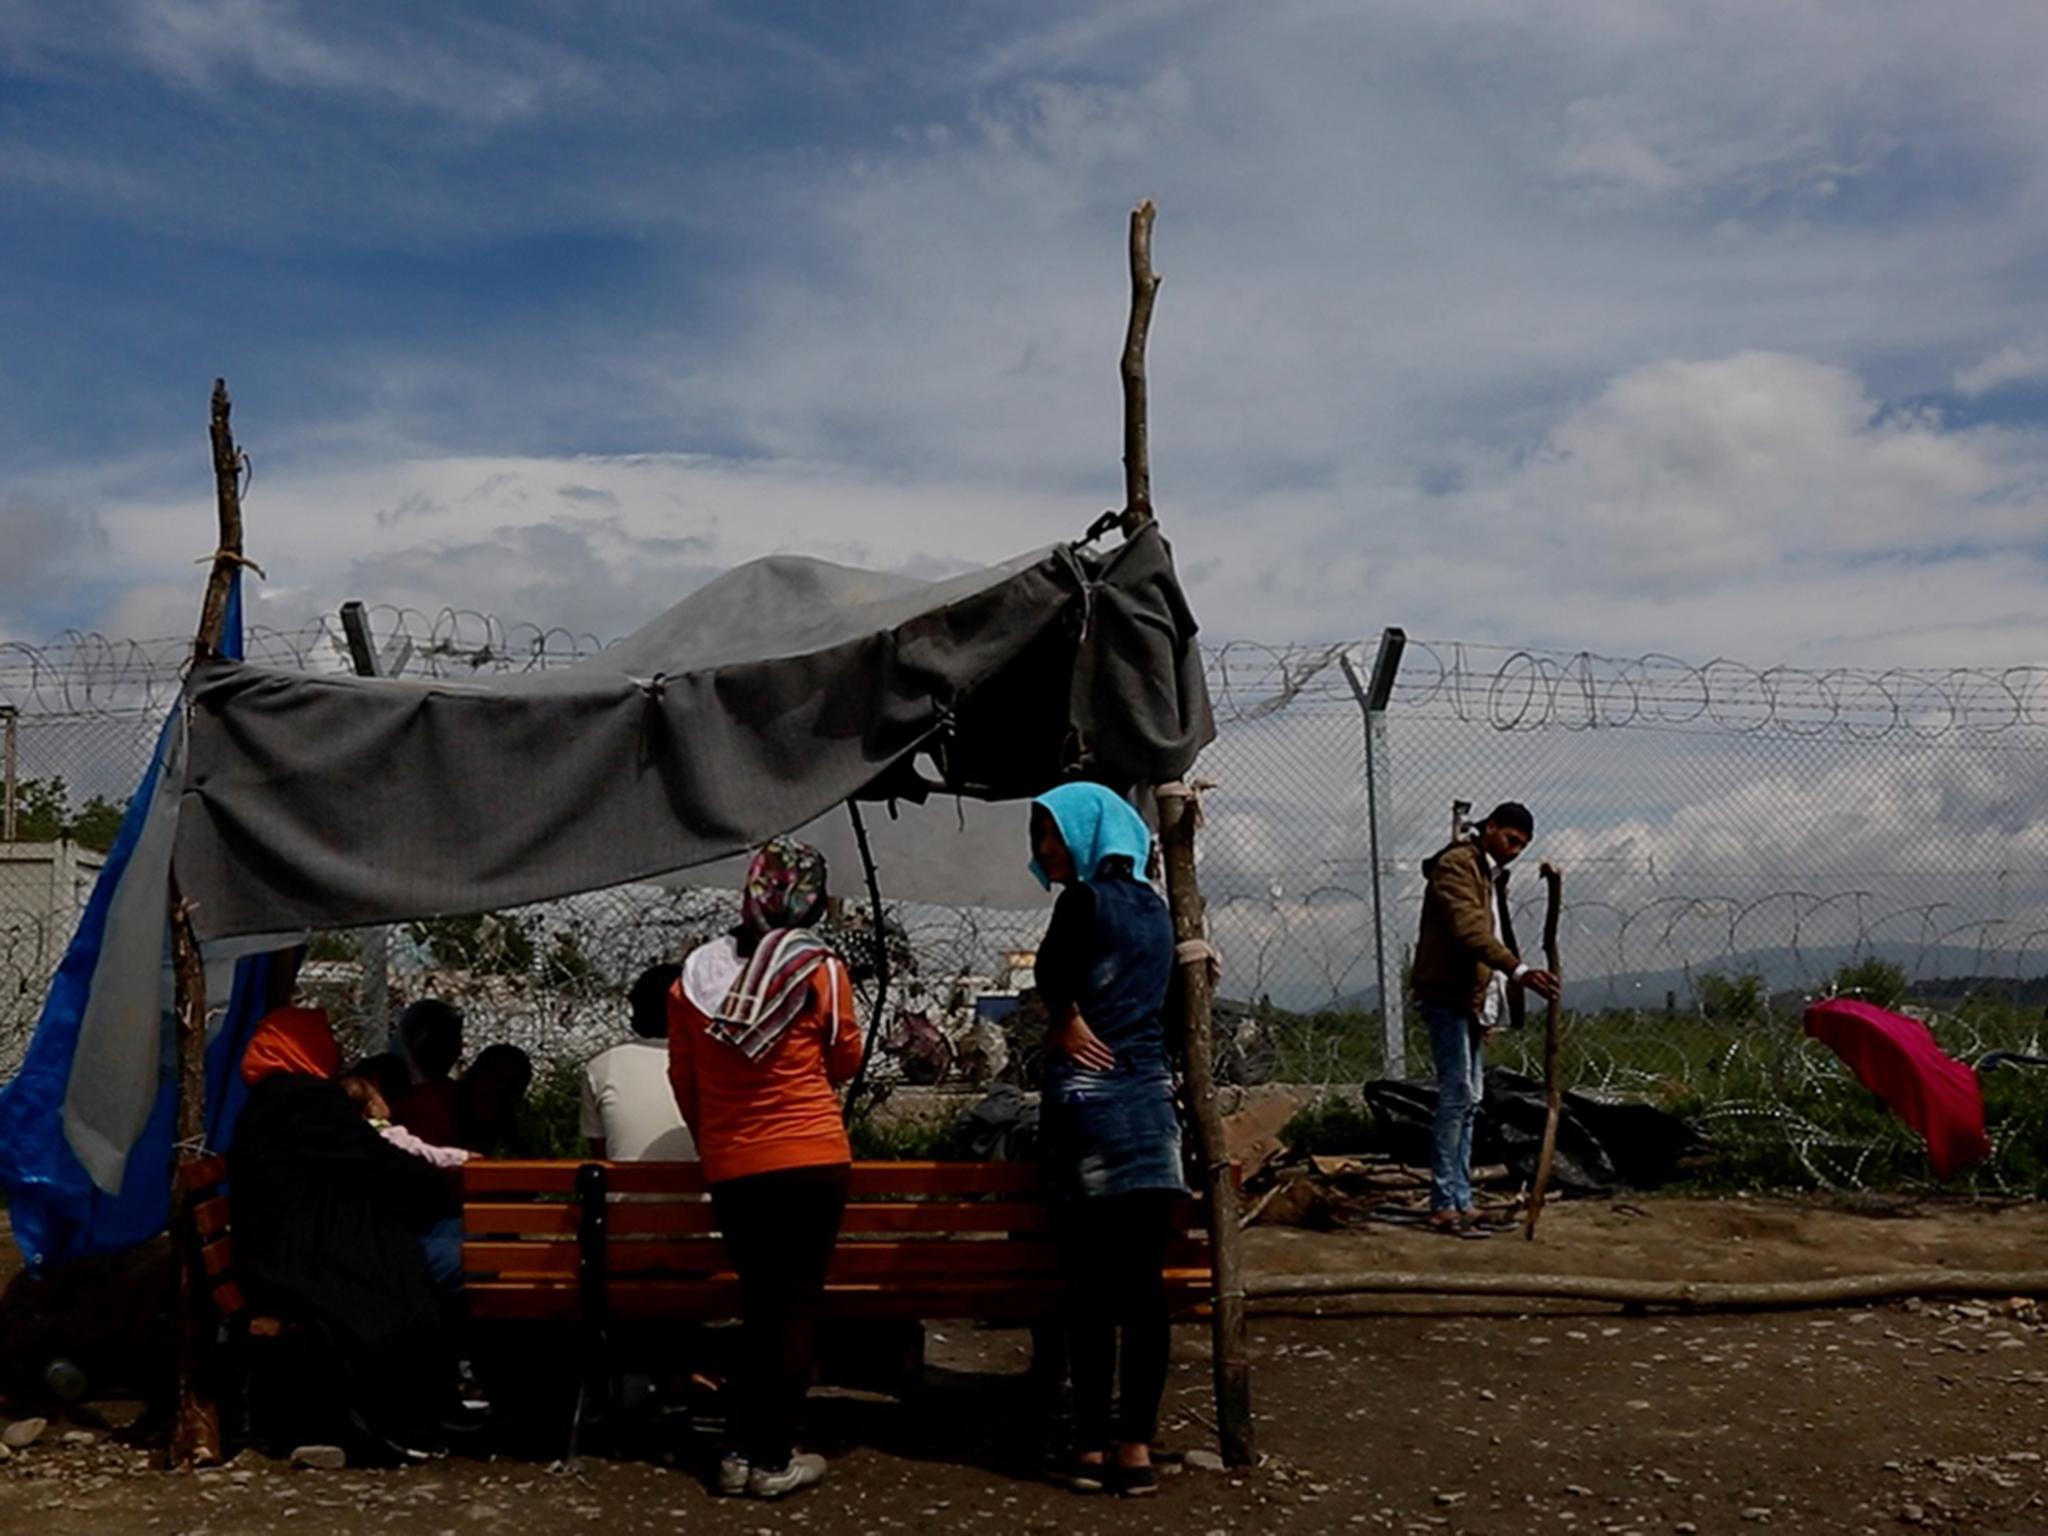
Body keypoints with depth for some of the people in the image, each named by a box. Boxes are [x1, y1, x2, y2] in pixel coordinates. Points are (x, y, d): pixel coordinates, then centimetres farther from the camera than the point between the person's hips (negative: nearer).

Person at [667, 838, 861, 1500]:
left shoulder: (696, 973, 3)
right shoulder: (821, 969, -6)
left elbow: (682, 1079, 9)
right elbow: (845, 1062, 5)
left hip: (730, 1170, 4)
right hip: (811, 1161, -3)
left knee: (757, 1305, 17)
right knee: (796, 1307, 5)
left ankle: (744, 1451, 20)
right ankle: (774, 1460, 9)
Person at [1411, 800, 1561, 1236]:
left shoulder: (1492, 875, 21)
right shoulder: (1456, 865, -11)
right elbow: (1470, 930, -25)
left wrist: (1490, 1008, 20)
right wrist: (1519, 970, -35)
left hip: (1472, 1000, 10)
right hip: (1449, 996, -10)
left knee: (1468, 1101, 10)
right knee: (1457, 1097, -12)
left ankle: (1459, 1203, 14)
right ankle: (1446, 1205, -10)